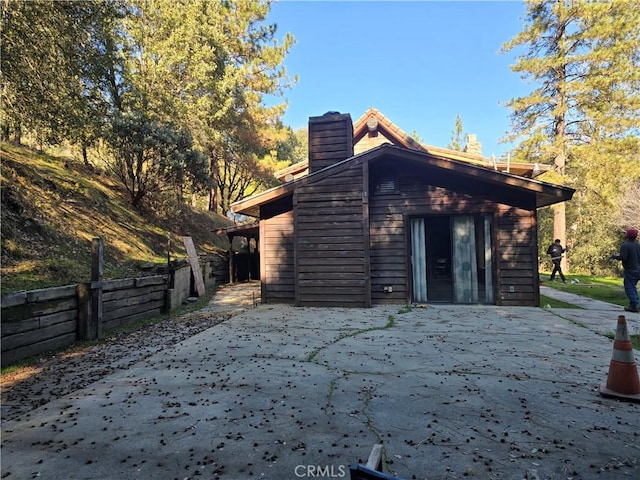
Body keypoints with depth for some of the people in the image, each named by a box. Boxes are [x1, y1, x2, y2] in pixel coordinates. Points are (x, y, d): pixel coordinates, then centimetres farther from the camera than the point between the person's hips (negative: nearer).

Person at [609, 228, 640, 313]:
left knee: (629, 288, -3)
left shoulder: (625, 245, -15)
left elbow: (623, 257, -24)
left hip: (631, 270, -8)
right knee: (633, 287, 19)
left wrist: (615, 256, -7)